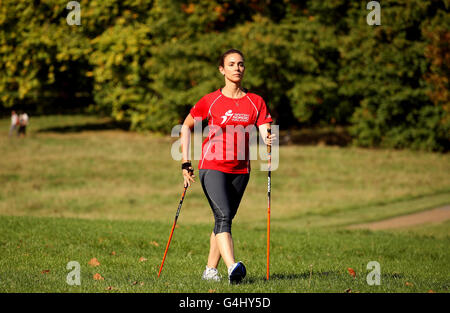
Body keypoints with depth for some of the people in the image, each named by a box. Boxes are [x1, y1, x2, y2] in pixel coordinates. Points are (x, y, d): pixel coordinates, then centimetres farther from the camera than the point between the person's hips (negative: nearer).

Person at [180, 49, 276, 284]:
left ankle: (210, 270, 22)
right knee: (223, 216, -19)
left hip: (240, 170, 4)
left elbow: (265, 132, -5)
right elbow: (186, 126, 9)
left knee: (225, 220, 10)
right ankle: (232, 268, -34)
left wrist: (269, 140, -30)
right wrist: (186, 163, 4)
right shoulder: (211, 101, -1)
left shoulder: (255, 102, 5)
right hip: (212, 167, -4)